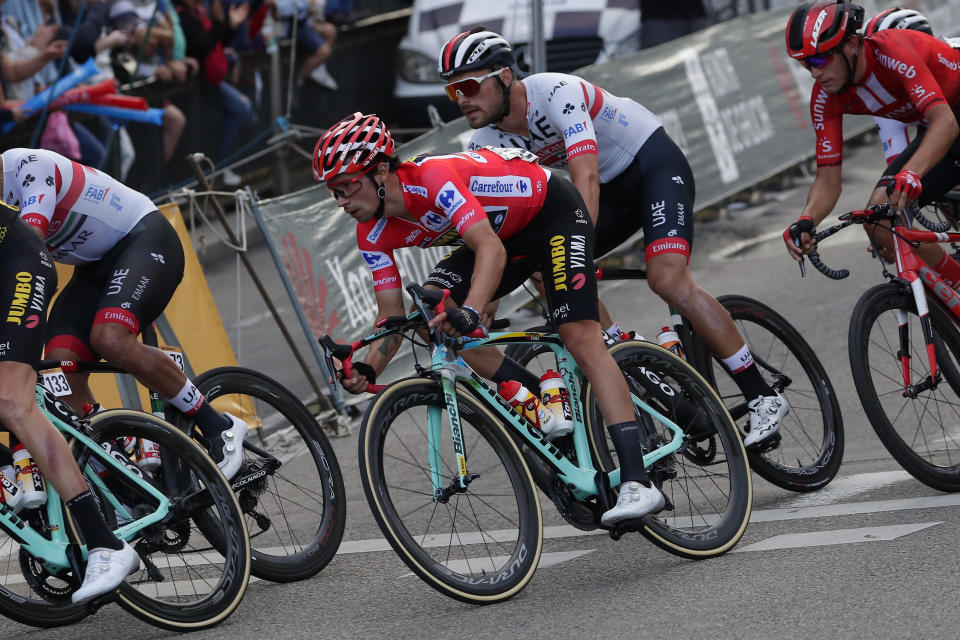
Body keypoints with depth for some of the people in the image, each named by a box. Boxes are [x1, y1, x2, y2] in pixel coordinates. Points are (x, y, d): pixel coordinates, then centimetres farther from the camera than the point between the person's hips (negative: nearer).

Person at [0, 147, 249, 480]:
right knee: (61, 370, -14)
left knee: (109, 339, -32)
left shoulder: (28, 165, -24)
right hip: (95, 265, 8)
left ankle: (219, 426, -18)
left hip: (144, 238, -8)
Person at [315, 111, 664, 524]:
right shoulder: (374, 234, -11)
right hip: (506, 230, 8)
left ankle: (638, 483, -26)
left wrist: (470, 310, -61)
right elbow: (392, 316, -9)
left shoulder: (434, 177, -34)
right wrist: (367, 369, -27)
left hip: (553, 210, -8)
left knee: (581, 338, -21)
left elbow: (492, 250, -45)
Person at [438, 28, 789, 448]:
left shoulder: (557, 94, -29)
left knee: (667, 279, -27)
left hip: (656, 165, -8)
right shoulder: (485, 146, -7)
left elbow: (585, 179, -39)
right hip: (614, 189, 8)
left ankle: (763, 397, -23)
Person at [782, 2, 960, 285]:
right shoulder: (825, 99, -14)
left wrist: (910, 174, -60)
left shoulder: (892, 51, -33)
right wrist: (806, 221, -34)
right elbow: (828, 179, -12)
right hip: (933, 131, 7)